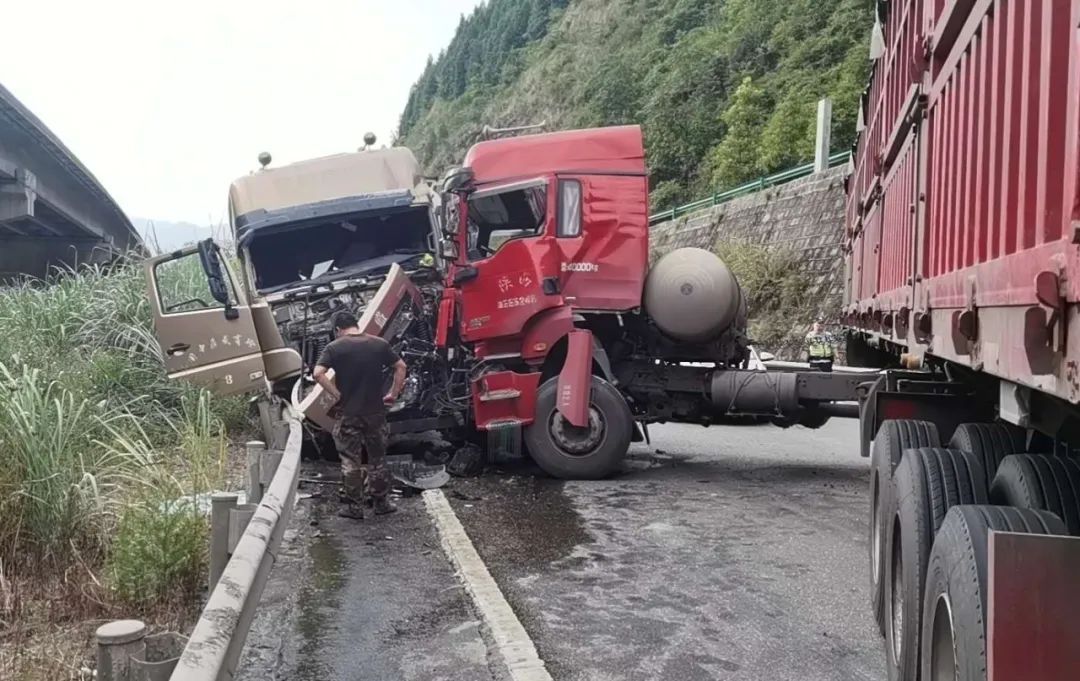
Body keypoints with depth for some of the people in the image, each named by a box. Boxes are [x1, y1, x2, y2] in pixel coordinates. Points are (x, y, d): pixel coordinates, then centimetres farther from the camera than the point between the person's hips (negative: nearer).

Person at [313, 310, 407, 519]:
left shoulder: (335, 347, -6)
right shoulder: (379, 344, 3)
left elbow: (318, 373, -17)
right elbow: (401, 367, 5)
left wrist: (336, 395, -9)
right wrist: (393, 394, 8)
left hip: (348, 413, -2)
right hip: (375, 412, 3)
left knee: (351, 461, 7)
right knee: (377, 459, 14)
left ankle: (354, 507, 11)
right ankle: (381, 503, 22)